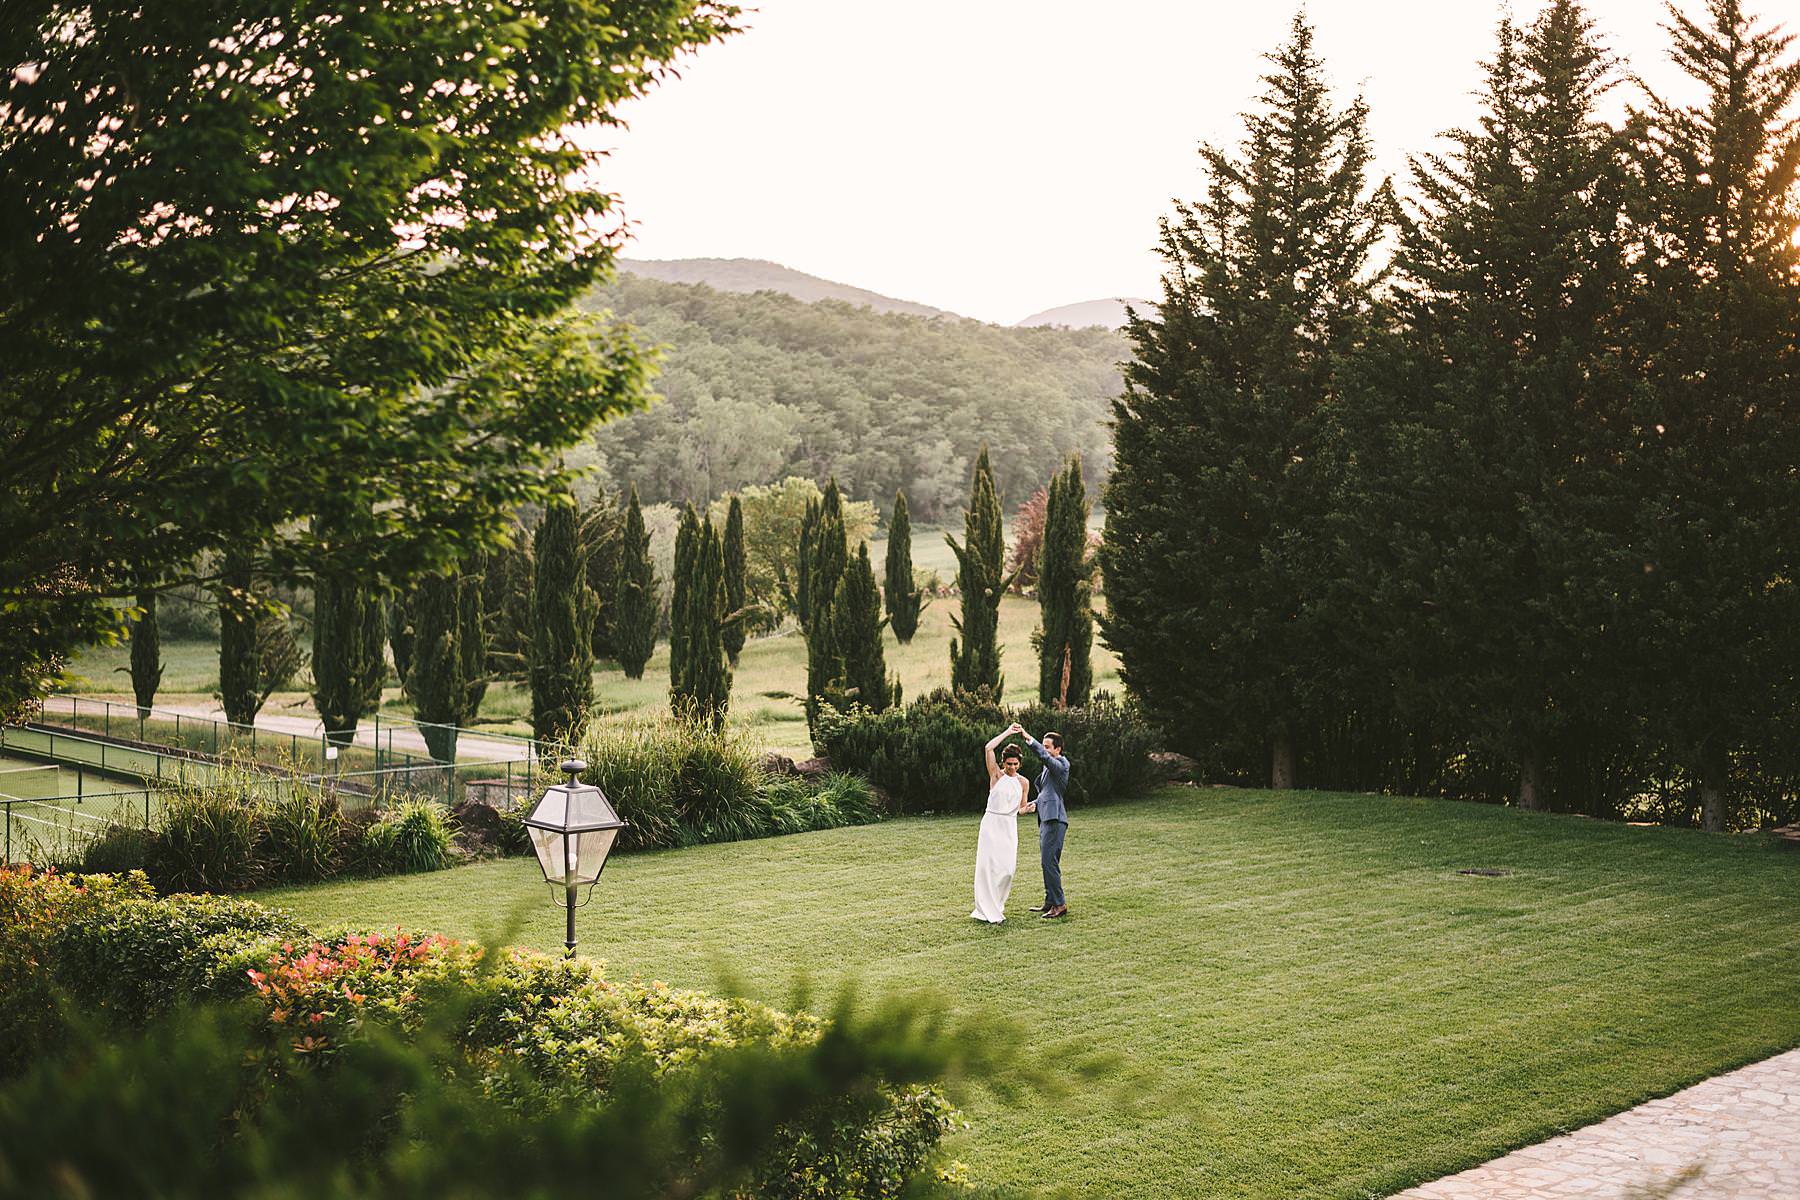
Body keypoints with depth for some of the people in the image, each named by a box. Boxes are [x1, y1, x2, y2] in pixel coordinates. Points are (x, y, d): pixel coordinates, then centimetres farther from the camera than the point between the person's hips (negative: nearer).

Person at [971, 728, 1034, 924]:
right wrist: (1008, 732, -12)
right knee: (989, 865, -6)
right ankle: (987, 910, -2)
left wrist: (1029, 807, -7)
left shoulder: (1023, 782, 8)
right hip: (992, 823, -4)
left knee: (1008, 867, -1)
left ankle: (997, 904, 18)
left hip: (1010, 826, 4)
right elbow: (988, 748, -17)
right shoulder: (996, 775, -3)